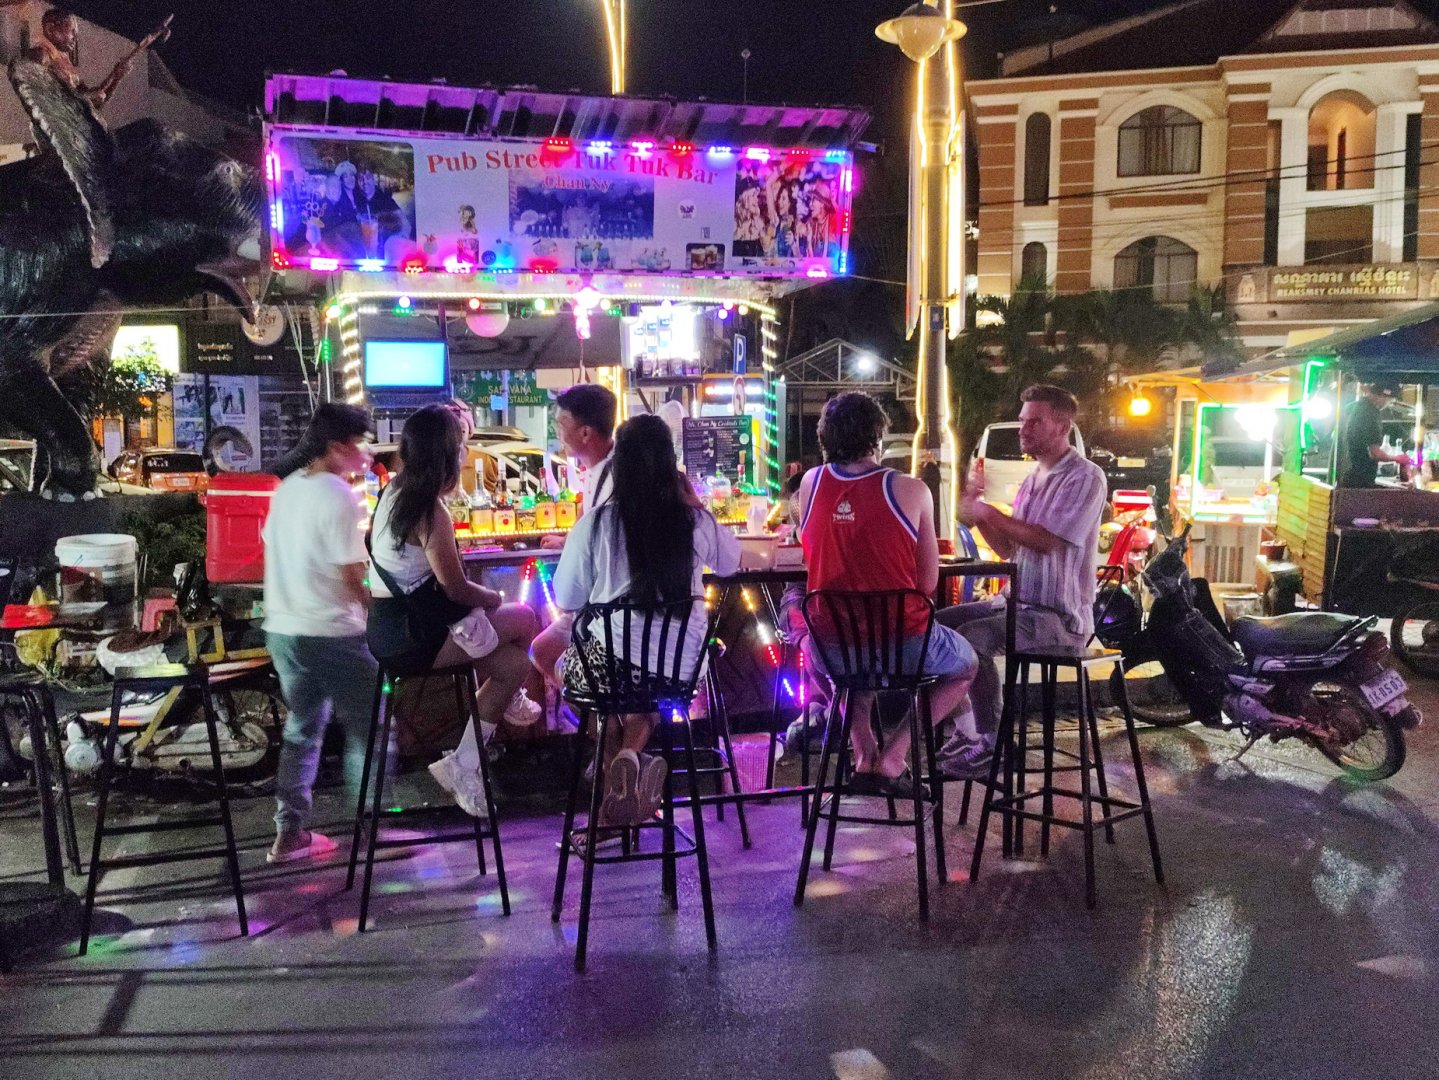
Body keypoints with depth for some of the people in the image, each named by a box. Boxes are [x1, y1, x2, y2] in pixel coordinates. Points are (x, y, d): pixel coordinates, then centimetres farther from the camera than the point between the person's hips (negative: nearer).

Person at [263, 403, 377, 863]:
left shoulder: (287, 489, 9)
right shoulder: (340, 497, -14)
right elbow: (353, 578, -15)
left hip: (283, 629, 8)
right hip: (331, 632, -8)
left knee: (301, 729, 17)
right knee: (366, 730, 5)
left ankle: (290, 832, 18)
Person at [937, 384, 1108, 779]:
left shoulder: (1085, 477, -11)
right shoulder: (1034, 479, 15)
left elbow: (1047, 540, -22)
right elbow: (1009, 549, 15)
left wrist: (986, 512, -15)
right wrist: (977, 504, 2)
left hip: (1060, 616, -9)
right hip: (1021, 603, 9)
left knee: (972, 638, -28)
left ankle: (993, 743, -13)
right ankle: (965, 730, 6)